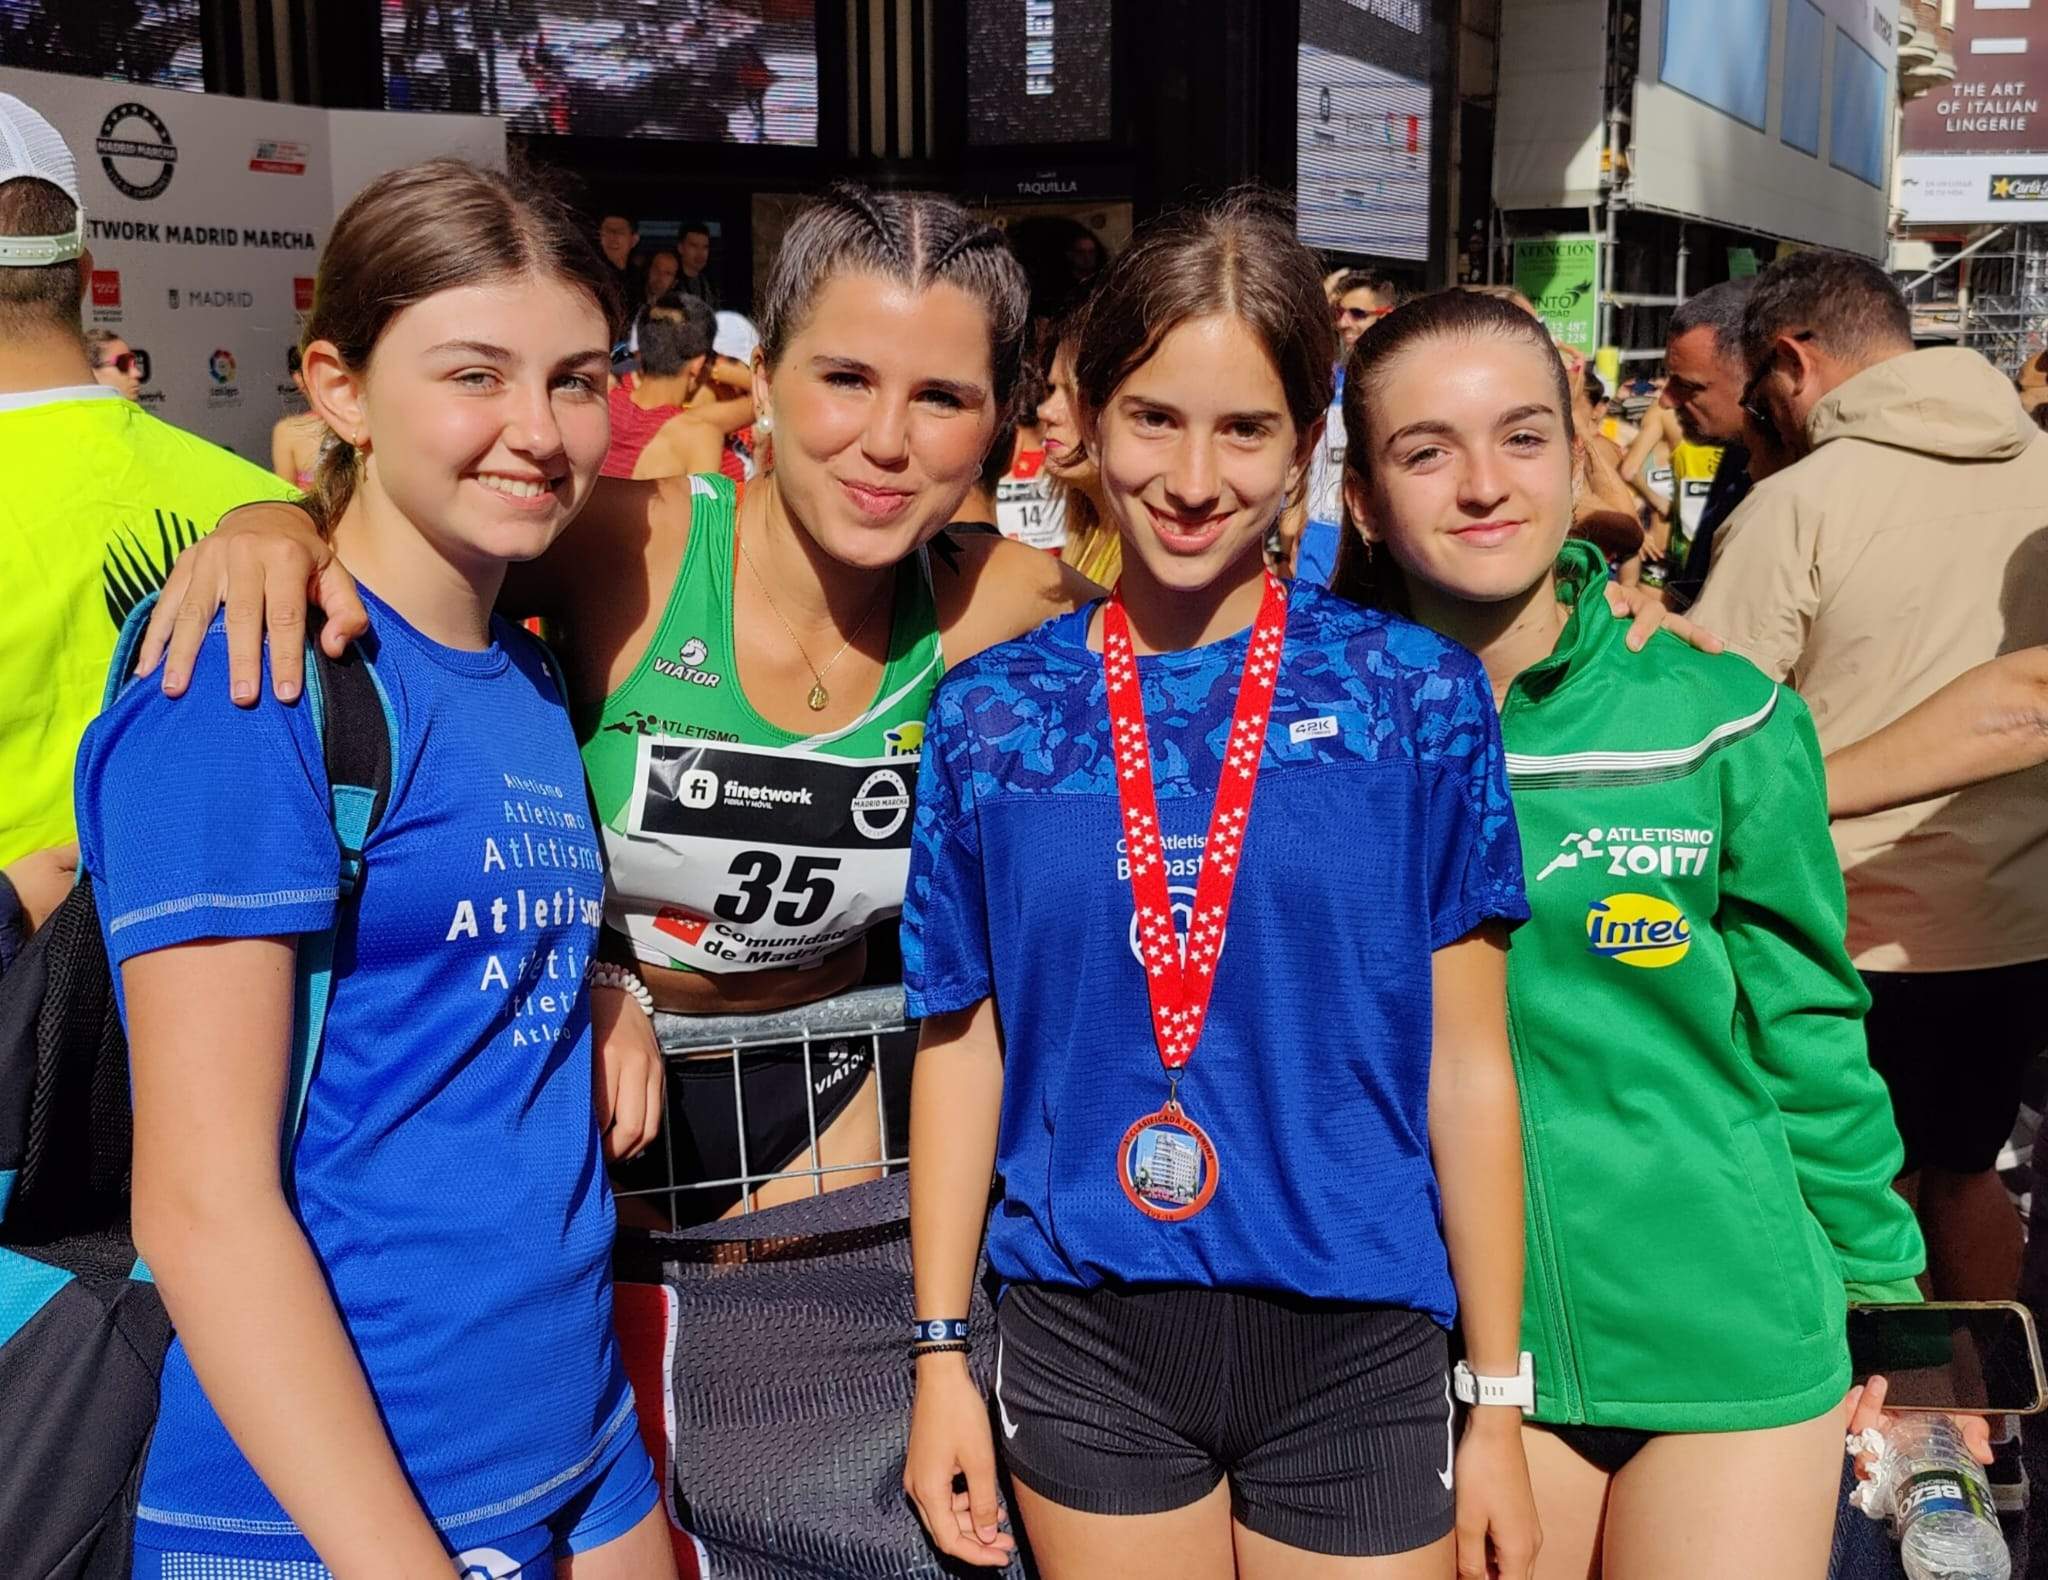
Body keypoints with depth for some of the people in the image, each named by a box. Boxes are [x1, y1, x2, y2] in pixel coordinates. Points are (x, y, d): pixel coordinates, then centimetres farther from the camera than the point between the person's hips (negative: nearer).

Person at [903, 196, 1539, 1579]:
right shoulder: (991, 717, -1)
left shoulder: (1421, 699, -5)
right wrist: (941, 1354, 4)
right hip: (1089, 1353, 1)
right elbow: (961, 1045, 5)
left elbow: (1465, 1063, -2)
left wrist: (1498, 1402, 0)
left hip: (1355, 1351, -1)